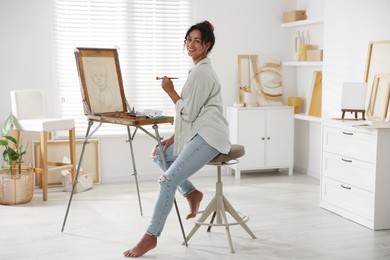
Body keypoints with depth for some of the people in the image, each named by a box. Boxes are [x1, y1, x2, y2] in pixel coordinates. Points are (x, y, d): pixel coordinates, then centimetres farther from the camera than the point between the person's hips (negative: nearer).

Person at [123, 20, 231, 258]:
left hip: (208, 137, -11)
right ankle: (192, 193, 17)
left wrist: (170, 90, -5)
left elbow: (189, 112, -15)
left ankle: (151, 237, -13)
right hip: (199, 133, 11)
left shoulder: (201, 71, -12)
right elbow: (192, 112, 21)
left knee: (168, 180, -18)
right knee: (160, 155, 16)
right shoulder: (200, 69, 20)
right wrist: (173, 138, 15)